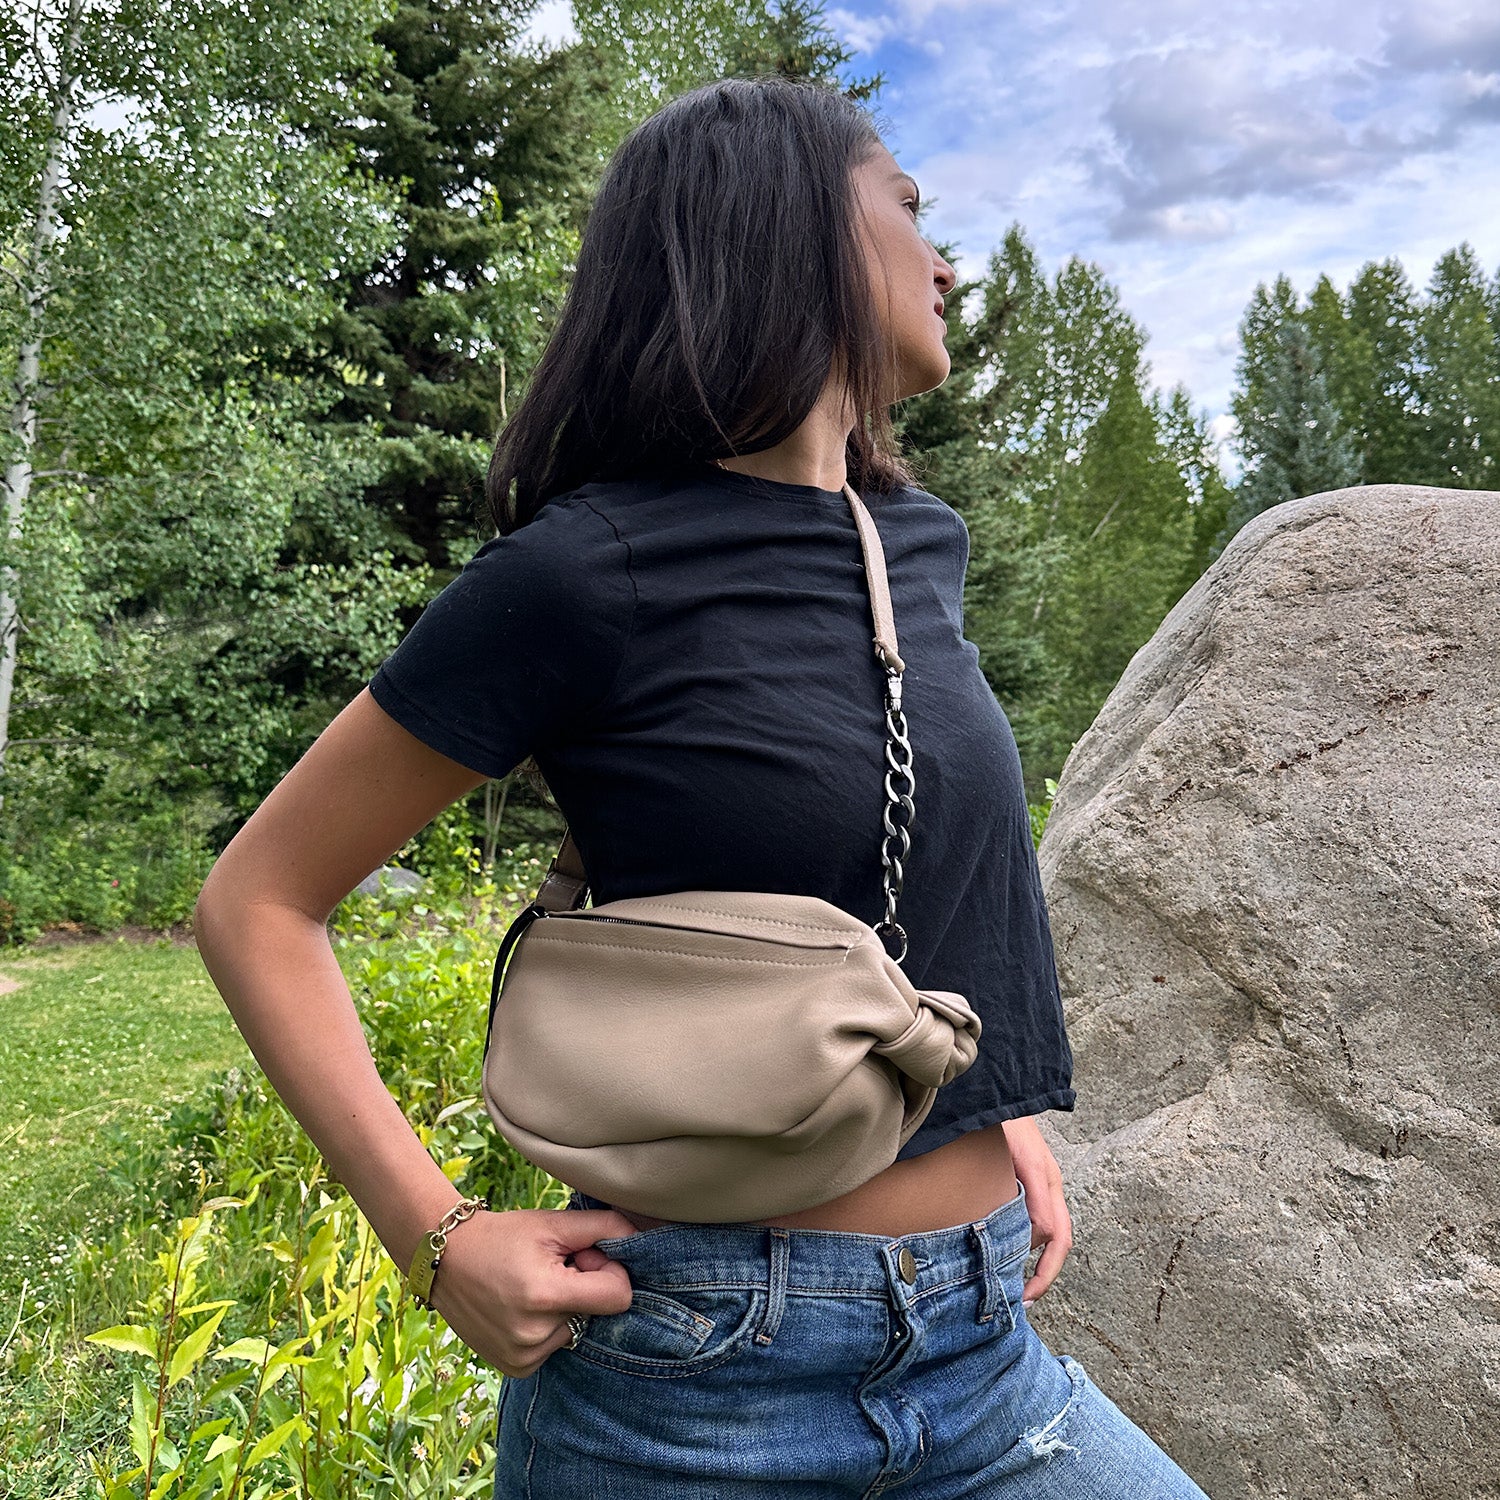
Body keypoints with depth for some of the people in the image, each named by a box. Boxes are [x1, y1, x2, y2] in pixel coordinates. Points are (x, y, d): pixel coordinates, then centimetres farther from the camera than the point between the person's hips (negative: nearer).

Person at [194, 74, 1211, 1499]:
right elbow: (257, 900, -8)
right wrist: (436, 1236, -15)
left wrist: (1002, 1100, 10)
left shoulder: (922, 542, 4)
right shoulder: (584, 572, -16)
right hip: (703, 1368, -5)